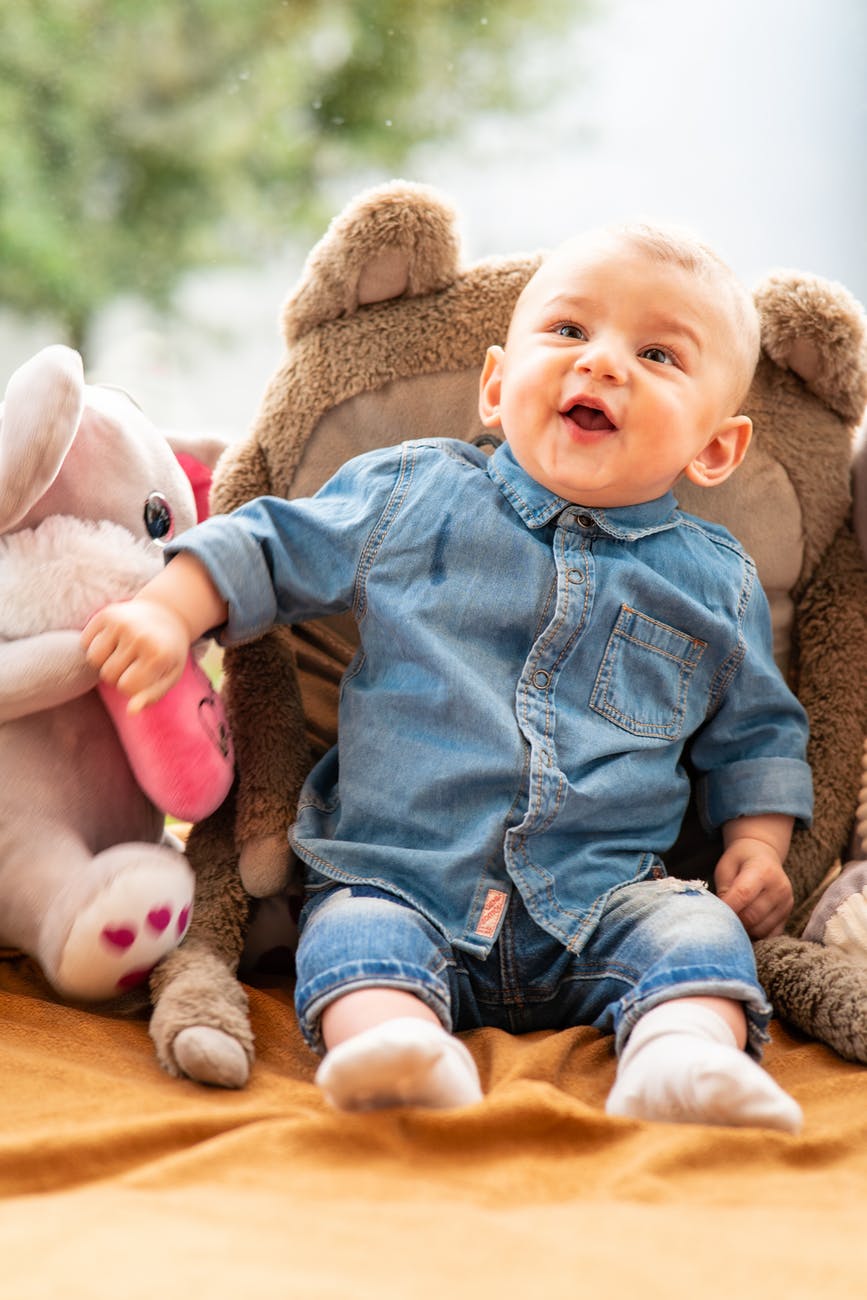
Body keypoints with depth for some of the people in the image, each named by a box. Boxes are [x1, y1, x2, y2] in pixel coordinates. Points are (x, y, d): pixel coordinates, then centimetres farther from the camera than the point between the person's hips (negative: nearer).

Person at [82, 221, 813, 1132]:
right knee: (356, 930, -30)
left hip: (602, 908, 1)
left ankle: (684, 1057, -50)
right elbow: (272, 547, 11)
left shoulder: (718, 584, 10)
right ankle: (396, 1043, -55)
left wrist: (757, 843, 6)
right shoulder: (411, 494, 7)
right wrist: (168, 612, -5)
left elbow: (754, 730, 21)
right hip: (398, 881, -1)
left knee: (695, 930, -26)